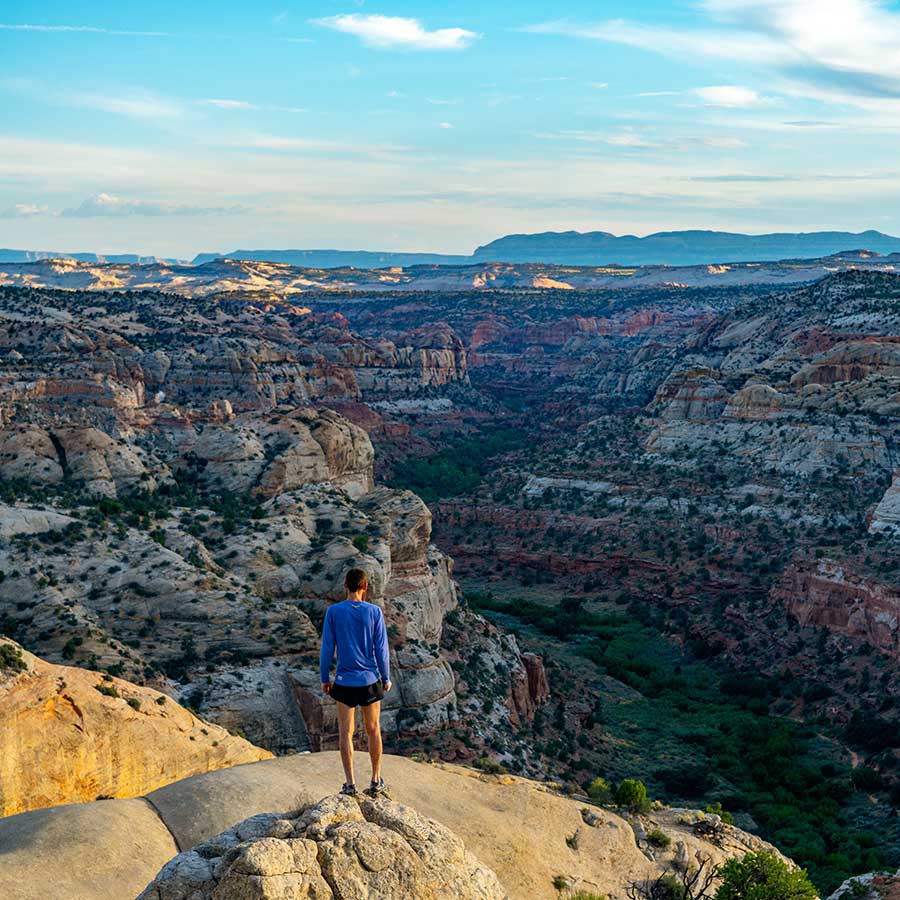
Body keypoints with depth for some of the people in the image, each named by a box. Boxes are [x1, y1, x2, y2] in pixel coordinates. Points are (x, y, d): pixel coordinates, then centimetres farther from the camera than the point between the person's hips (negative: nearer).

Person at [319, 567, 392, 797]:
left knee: (346, 732, 7)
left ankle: (350, 784, 4)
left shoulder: (333, 612, -5)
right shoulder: (374, 612, -5)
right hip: (370, 681, 1)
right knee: (373, 730, 13)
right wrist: (386, 678, 8)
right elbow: (382, 649, -3)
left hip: (344, 682, 0)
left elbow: (327, 648, -3)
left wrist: (325, 678, 8)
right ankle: (376, 781, 18)